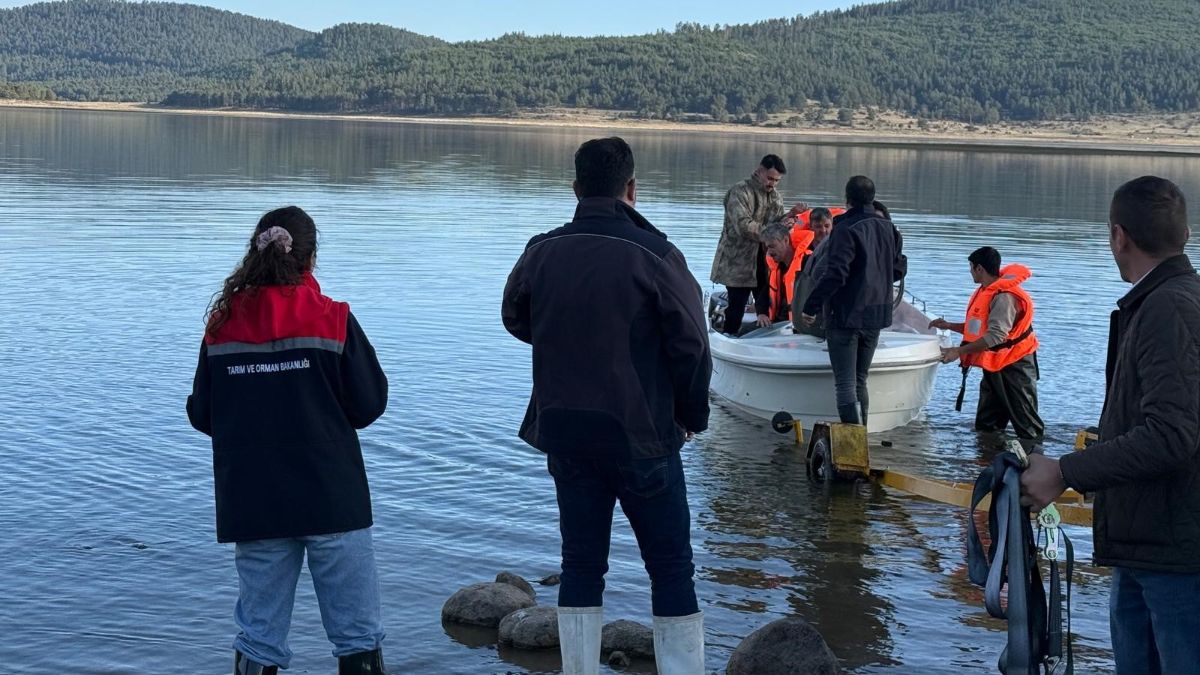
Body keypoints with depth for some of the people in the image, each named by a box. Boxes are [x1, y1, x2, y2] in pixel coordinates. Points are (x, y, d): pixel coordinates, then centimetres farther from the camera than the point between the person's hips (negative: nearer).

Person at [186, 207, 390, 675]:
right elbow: (369, 404, -4)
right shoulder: (332, 320, -8)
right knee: (357, 634, 6)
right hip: (332, 499, -3)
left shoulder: (221, 326, 0)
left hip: (251, 503, 3)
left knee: (259, 635, 12)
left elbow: (201, 415, 5)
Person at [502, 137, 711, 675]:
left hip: (565, 432, 4)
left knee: (581, 562, 13)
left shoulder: (542, 251, -1)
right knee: (671, 568, 5)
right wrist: (692, 417, 3)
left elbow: (516, 318, 16)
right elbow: (692, 347, -11)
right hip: (641, 433, -4)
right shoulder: (653, 254, -14)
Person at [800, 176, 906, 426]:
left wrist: (811, 307, -16)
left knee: (845, 384, -5)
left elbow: (836, 273, -22)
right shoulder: (889, 229, 7)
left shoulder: (847, 228, -15)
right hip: (877, 314, 7)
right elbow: (899, 269, 15)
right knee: (860, 380, 17)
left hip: (846, 315, -7)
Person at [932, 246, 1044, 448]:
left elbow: (995, 335, -31)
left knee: (1027, 426, -5)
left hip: (1015, 365, -10)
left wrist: (959, 351, -32)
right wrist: (949, 326, 11)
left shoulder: (1004, 296, -23)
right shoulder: (986, 292, 9)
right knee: (985, 427, 15)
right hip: (993, 366, 10)